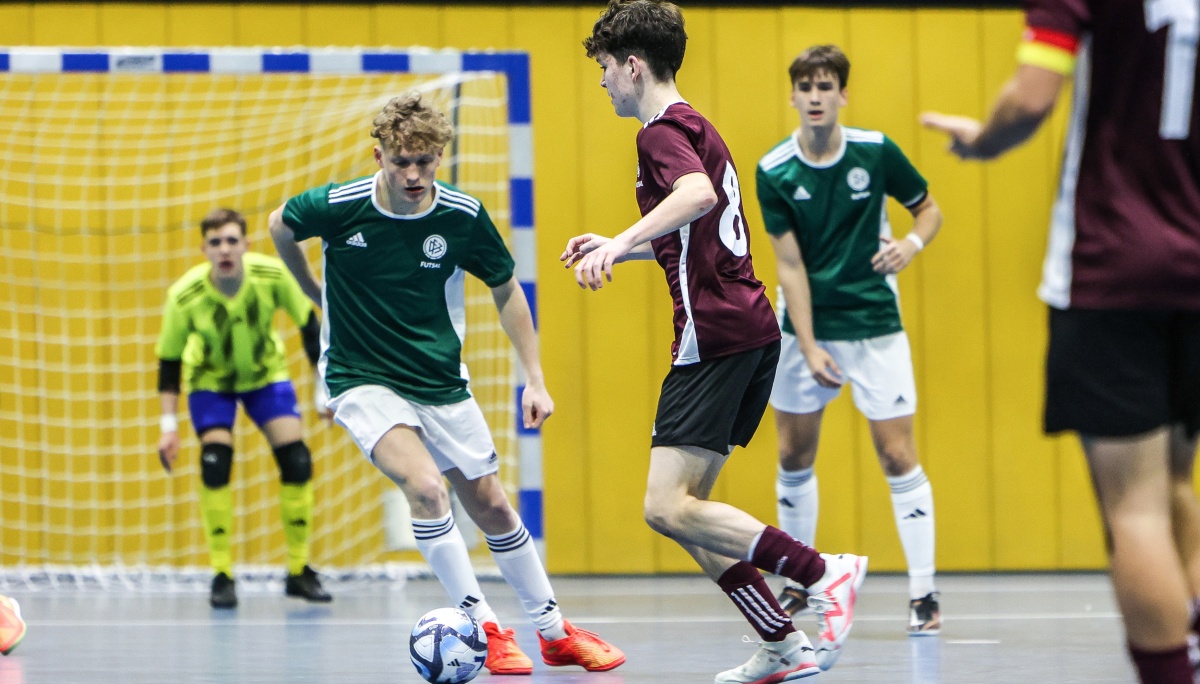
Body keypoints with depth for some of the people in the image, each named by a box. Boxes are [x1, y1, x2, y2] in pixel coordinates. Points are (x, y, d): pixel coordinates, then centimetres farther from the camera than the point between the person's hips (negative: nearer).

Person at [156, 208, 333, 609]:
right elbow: (169, 359, -16)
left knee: (297, 462, -10)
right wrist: (169, 425, -19)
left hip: (265, 372, 1)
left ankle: (299, 571, 6)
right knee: (215, 464, -21)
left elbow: (309, 326, -12)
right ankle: (222, 576, -10)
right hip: (211, 380, -1)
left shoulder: (273, 275, -28)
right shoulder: (185, 296, -29)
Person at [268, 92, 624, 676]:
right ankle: (485, 630, -17)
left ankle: (555, 633, 25)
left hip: (442, 383, 3)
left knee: (490, 506, 9)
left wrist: (535, 379, 1)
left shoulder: (464, 216, -12)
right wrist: (316, 294, 15)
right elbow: (280, 225, 5)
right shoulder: (339, 206, -18)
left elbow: (506, 292, 4)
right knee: (425, 487, -26)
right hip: (362, 380, -3)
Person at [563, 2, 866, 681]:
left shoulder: (663, 130, -8)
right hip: (753, 327, 10)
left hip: (714, 335, -10)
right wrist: (620, 248, 37)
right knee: (687, 509, 10)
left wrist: (623, 240, -35)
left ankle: (825, 572, -20)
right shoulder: (698, 127, 23)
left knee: (669, 508, -14)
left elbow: (698, 194, -31)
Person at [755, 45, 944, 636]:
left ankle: (923, 593, -2)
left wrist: (913, 242, -17)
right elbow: (790, 264, -8)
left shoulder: (875, 151, -8)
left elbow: (929, 208, 6)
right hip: (807, 326, 2)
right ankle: (798, 581, 24)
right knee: (794, 456, 7)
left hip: (875, 326, -1)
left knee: (897, 455, -6)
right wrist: (809, 347, -14)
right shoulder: (774, 172, -8)